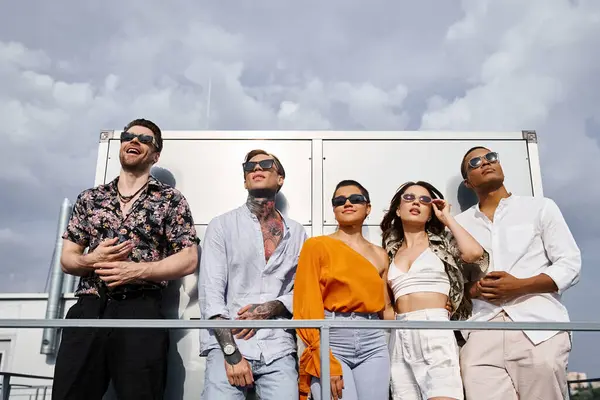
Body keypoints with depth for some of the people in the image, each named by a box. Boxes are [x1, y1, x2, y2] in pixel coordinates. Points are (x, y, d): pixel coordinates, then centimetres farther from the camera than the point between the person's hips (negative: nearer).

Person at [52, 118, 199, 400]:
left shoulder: (171, 200, 6)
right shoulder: (89, 198, 16)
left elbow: (189, 260, 0)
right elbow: (67, 258, 15)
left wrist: (136, 270, -13)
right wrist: (92, 260, -8)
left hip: (141, 312, -3)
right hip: (87, 310, 3)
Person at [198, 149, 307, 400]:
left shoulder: (296, 233, 10)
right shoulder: (222, 226, 4)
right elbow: (210, 293, -4)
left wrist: (268, 309, -9)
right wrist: (232, 353, -12)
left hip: (278, 348, 2)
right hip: (227, 344, -1)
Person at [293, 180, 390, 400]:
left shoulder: (380, 255, 13)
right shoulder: (317, 246, 0)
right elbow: (307, 307, -7)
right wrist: (325, 363, -14)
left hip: (373, 345, 4)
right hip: (331, 342, -4)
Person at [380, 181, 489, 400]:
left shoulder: (442, 242, 11)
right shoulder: (392, 253, 19)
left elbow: (474, 253, -11)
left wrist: (447, 218, 1)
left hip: (434, 330, -3)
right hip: (400, 336, 4)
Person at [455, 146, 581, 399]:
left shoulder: (540, 207, 10)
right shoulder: (459, 224, 16)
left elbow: (570, 265, 3)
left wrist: (520, 285, -11)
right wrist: (473, 289, -7)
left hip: (539, 329, -1)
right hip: (482, 335, 2)